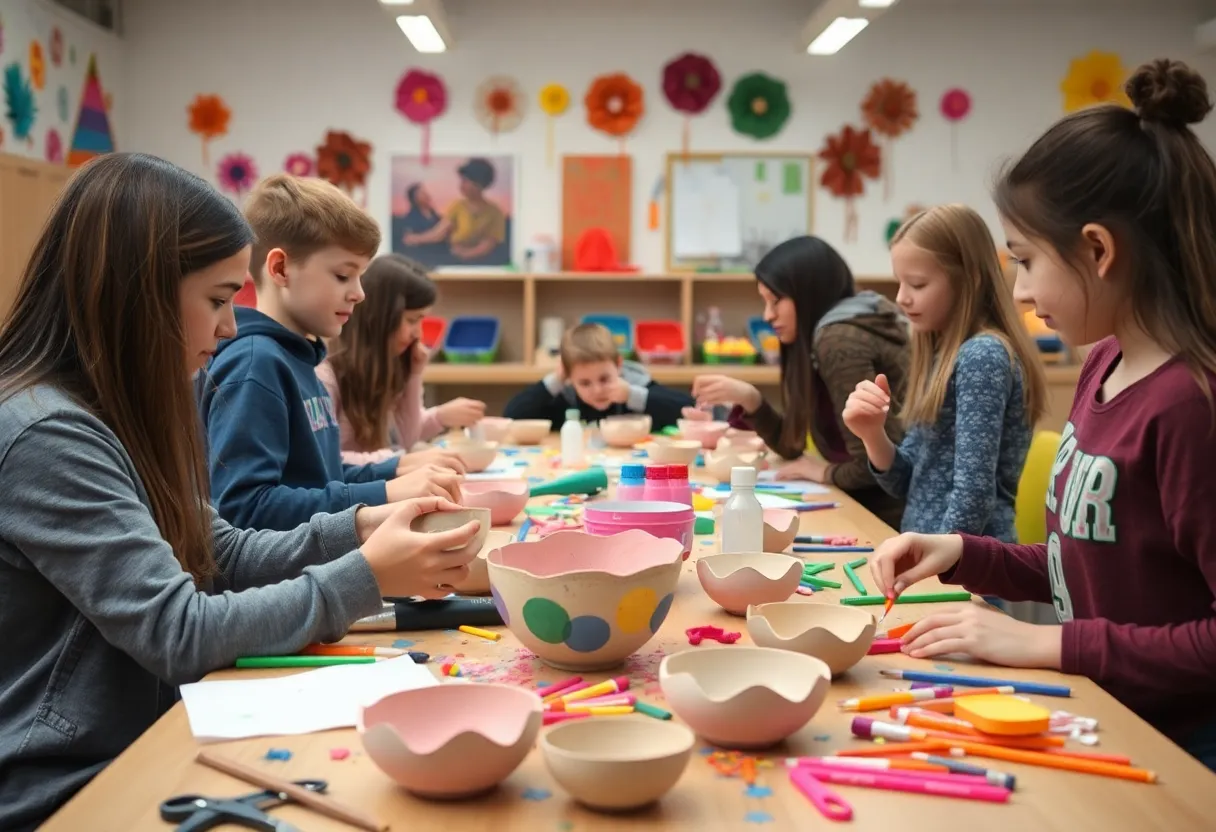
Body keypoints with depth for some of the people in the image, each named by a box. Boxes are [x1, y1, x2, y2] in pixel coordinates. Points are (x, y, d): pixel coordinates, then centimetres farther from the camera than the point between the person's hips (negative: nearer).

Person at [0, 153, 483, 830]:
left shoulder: (114, 413, 9)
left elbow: (218, 556, 13)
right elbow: (178, 634, -24)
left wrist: (357, 528, -1)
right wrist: (368, 577, -18)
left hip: (137, 753, 9)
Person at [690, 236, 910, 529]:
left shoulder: (839, 340, -17)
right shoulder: (838, 333, 12)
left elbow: (871, 463, -22)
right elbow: (793, 446, 13)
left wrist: (826, 473, -5)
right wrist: (749, 398, 1)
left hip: (893, 512, -8)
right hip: (872, 505, 8)